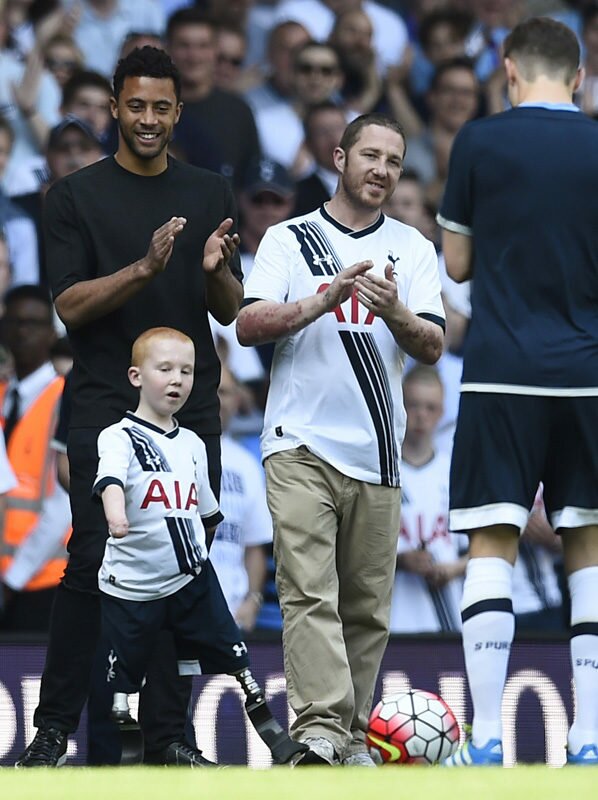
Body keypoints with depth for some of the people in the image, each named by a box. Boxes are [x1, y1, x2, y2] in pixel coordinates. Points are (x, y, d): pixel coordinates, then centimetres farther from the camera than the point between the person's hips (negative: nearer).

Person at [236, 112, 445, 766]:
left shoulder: (413, 249, 12)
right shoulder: (288, 239, 7)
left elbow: (432, 347, 3)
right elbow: (248, 325, -4)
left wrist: (394, 311, -18)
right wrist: (323, 302, -19)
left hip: (376, 453, 3)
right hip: (300, 443, -3)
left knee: (367, 606, 3)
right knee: (309, 592, -15)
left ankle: (351, 736, 11)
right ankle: (318, 730, -24)